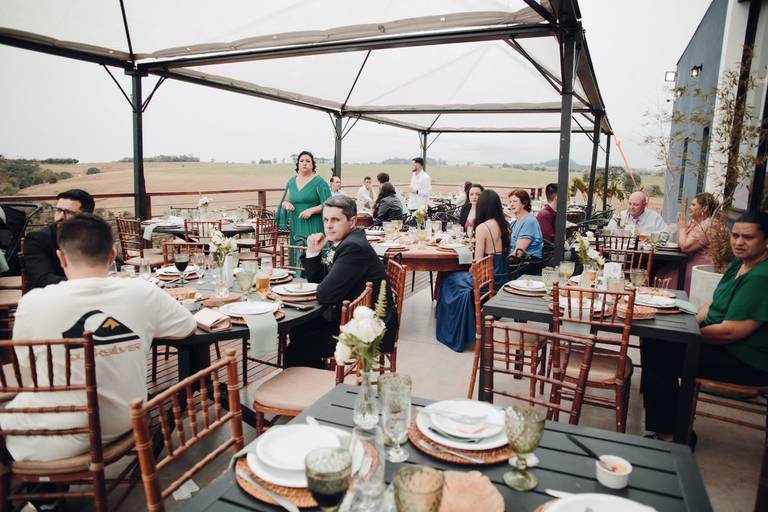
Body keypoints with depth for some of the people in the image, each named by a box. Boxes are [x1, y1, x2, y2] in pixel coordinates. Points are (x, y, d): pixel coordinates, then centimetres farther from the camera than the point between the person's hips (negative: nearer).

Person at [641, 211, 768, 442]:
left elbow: (730, 331, -26)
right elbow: (715, 304, 15)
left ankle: (668, 434, 1)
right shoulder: (739, 265, 8)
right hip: (720, 342, 10)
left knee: (660, 357, -17)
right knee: (653, 343, 2)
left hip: (747, 362, -10)